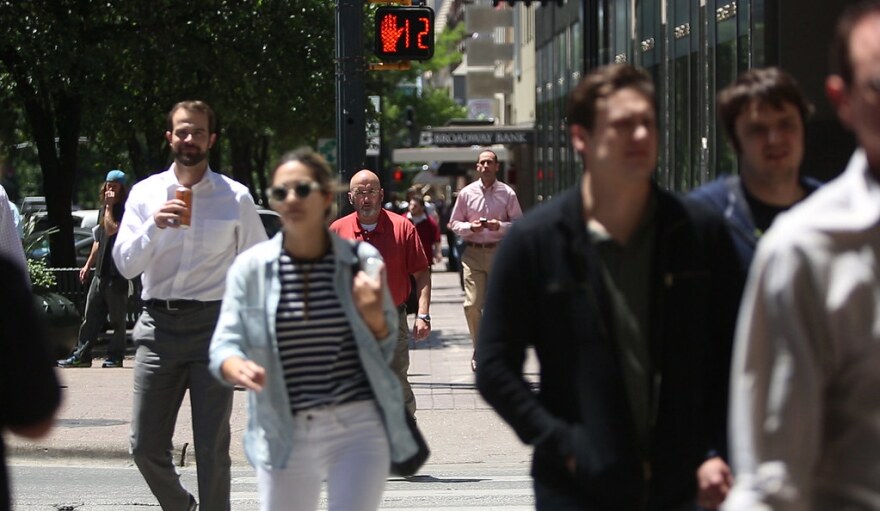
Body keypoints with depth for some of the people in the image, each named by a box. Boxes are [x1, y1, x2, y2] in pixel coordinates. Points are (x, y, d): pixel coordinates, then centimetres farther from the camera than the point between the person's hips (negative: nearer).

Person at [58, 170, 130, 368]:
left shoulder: (125, 210, -7)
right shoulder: (103, 209, 18)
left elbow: (111, 229, -22)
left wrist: (109, 206, -14)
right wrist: (88, 265, 24)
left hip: (117, 273, -8)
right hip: (101, 272, 8)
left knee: (117, 318, 0)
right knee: (91, 316, 6)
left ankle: (115, 356, 6)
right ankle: (81, 354, 8)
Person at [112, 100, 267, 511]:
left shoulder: (235, 198, 4)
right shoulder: (145, 194, 7)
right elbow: (125, 265, 0)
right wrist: (154, 226, -16)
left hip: (213, 325, -2)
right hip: (157, 325, 2)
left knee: (212, 448, -3)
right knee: (146, 446, 2)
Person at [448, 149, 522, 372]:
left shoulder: (507, 193, 3)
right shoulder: (467, 193, 6)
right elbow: (454, 223, 11)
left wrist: (501, 226, -12)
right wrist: (470, 227, -9)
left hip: (499, 253, 0)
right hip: (473, 253, 0)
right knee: (472, 304, -9)